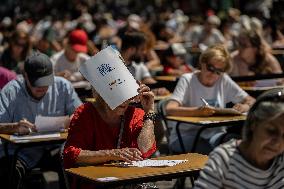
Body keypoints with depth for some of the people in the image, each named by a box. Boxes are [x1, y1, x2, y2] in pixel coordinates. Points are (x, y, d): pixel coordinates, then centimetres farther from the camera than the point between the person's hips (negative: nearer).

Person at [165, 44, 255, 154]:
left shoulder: (224, 80, 4)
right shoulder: (187, 80, -8)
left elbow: (251, 101, 8)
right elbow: (169, 109, -22)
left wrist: (245, 107, -17)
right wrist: (197, 111, -39)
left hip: (213, 136, 5)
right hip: (186, 136, -5)